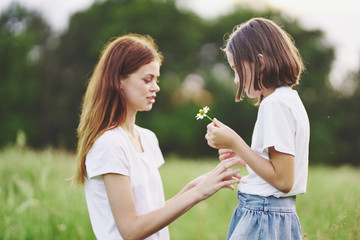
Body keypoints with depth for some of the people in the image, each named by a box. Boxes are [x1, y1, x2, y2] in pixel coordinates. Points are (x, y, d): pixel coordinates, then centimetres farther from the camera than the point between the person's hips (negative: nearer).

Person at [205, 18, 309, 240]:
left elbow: (283, 180, -19)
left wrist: (234, 143, -15)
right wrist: (242, 155, 11)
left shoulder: (275, 104, -15)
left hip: (262, 219, -9)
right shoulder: (290, 99, 13)